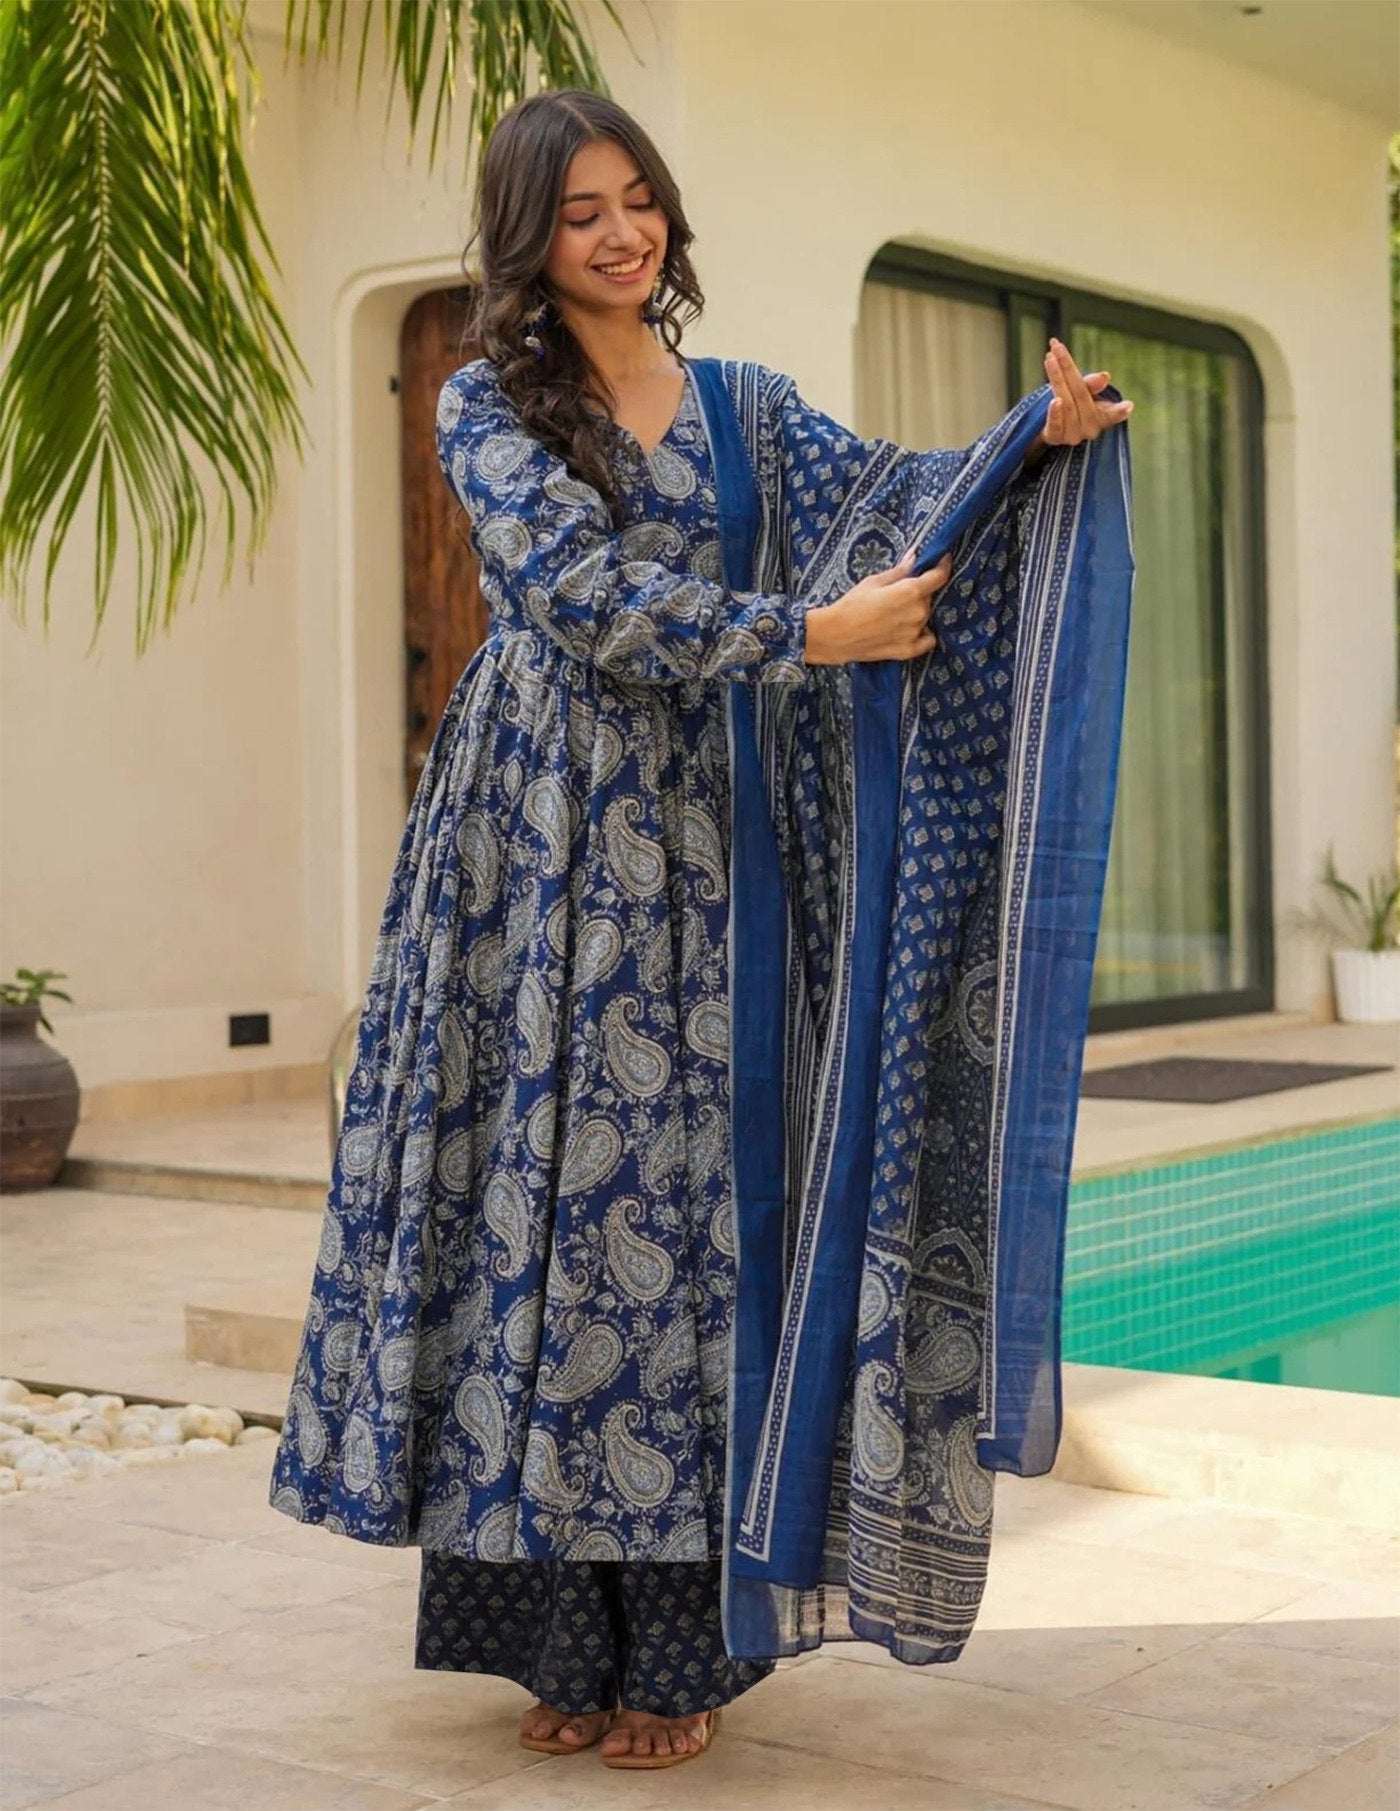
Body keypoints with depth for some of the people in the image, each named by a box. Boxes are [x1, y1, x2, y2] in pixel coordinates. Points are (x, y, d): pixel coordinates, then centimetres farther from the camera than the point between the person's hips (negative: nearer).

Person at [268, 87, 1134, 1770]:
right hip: (534, 839, -1)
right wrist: (807, 634, -20)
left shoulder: (743, 403, 14)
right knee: (535, 1196, -2)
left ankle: (676, 1647, 4)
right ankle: (564, 1632, 9)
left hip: (689, 842, 2)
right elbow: (586, 586, -12)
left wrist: (1032, 437, -21)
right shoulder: (486, 405, 5)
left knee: (672, 1209, -2)